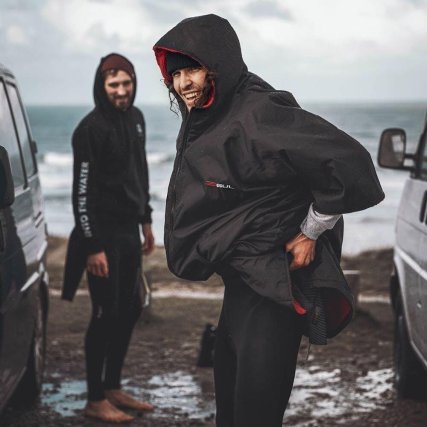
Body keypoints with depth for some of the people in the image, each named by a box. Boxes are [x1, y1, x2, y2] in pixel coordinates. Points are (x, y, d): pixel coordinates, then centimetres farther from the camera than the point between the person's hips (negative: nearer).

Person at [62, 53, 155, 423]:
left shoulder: (135, 118, 8)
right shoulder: (91, 129, -16)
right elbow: (82, 191, -17)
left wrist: (146, 220, 19)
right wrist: (93, 247, -19)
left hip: (129, 231, 8)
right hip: (103, 234, -8)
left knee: (130, 309, 13)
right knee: (107, 313, -4)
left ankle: (113, 388, 26)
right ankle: (95, 400, 7)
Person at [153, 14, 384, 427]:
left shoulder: (256, 115, -22)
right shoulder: (203, 122, 4)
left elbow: (348, 163, -27)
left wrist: (312, 231, -16)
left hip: (275, 280, -9)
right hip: (240, 276, 9)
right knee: (228, 394, 17)